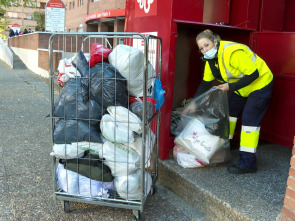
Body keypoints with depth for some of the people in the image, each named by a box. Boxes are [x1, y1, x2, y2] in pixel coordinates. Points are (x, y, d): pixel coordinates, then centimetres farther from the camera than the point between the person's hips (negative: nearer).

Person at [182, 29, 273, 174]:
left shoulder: (233, 52, -32)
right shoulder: (210, 59, -4)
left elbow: (253, 74, -30)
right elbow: (205, 83, 0)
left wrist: (231, 87, -31)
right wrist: (194, 103, -8)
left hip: (260, 83, -9)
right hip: (241, 87, 9)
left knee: (249, 119, -12)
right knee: (231, 111, 11)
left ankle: (248, 163, -7)